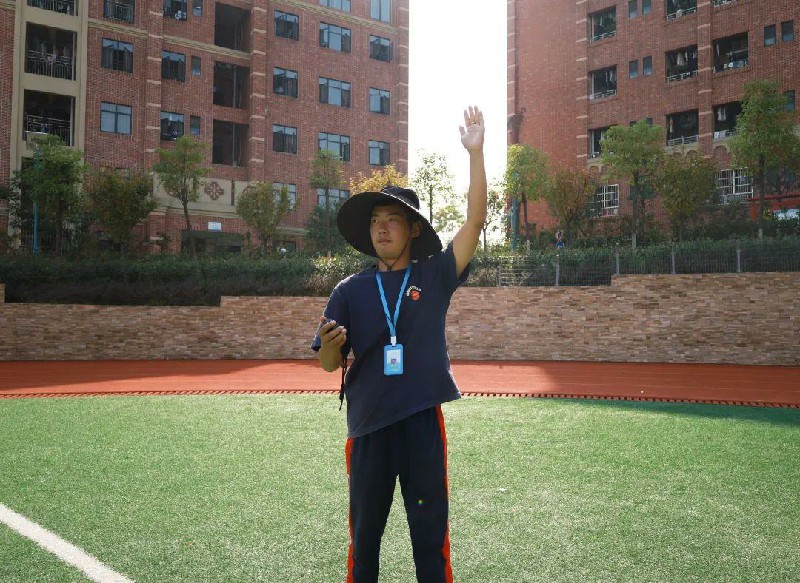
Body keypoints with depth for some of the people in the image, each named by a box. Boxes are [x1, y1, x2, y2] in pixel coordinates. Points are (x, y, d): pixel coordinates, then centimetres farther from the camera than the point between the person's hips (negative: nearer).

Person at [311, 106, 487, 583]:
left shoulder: (434, 276, 1)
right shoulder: (351, 291, 3)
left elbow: (476, 221, -9)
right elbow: (330, 364, 4)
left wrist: (476, 152, -16)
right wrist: (330, 343, -19)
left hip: (424, 421, -1)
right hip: (368, 423, 1)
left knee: (431, 535, 8)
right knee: (365, 534, 13)